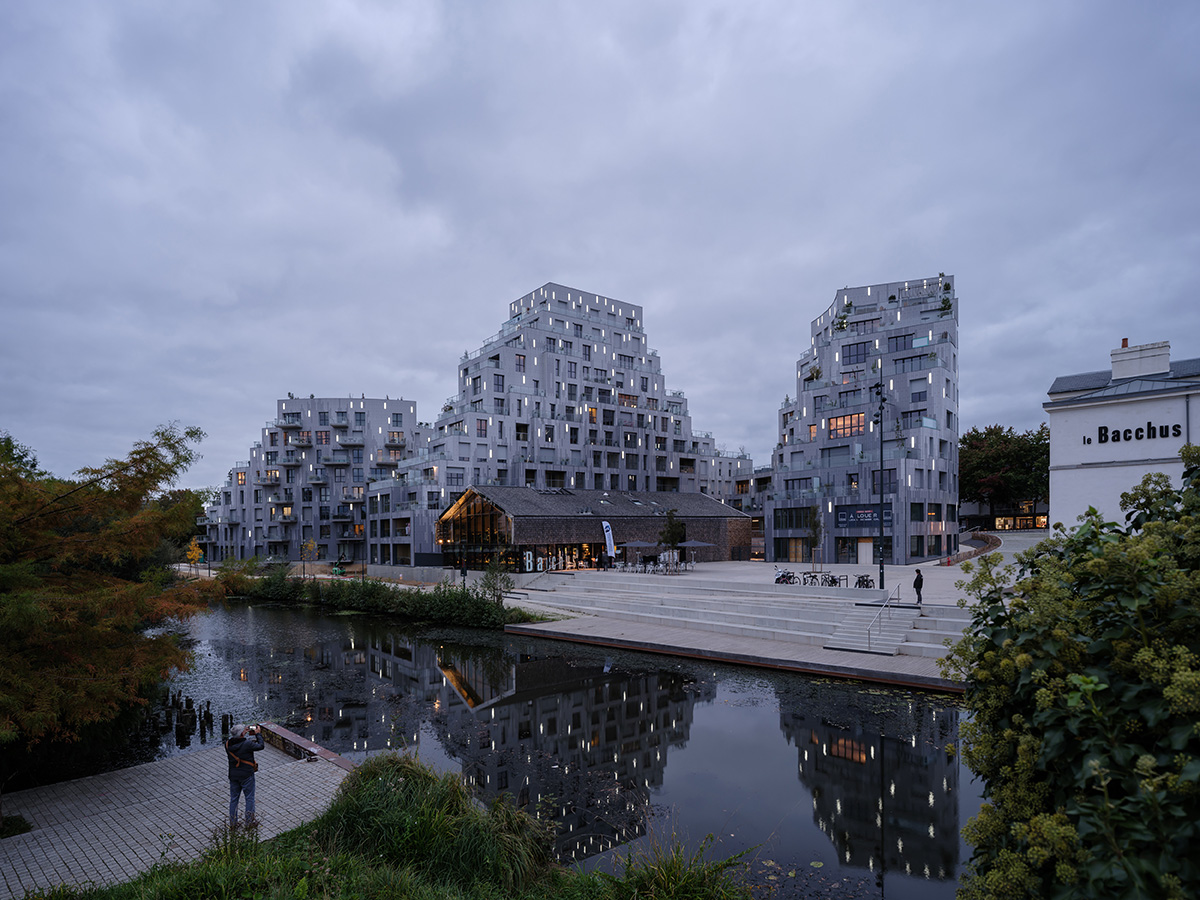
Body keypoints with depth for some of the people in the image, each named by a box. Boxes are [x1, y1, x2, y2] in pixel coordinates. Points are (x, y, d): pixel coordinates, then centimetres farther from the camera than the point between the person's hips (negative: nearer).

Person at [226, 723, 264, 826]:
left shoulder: (228, 744, -8)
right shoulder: (247, 744, -23)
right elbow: (260, 746, -10)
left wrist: (245, 733, 8)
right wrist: (258, 734, -1)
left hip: (233, 775, 5)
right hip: (246, 775, -5)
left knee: (233, 798, 18)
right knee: (249, 798, 9)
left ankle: (233, 823, 26)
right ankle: (249, 822, 17)